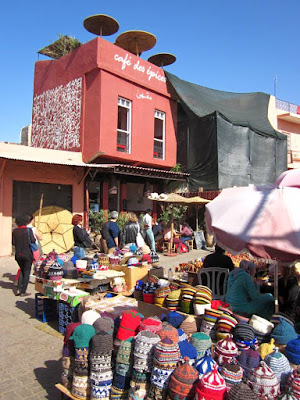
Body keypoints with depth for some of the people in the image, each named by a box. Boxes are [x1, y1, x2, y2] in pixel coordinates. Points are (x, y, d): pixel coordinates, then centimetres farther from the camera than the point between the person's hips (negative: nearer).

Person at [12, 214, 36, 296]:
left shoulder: (15, 231, 1)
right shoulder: (28, 230, -12)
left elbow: (13, 243, 3)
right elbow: (32, 240, -18)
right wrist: (34, 238, 3)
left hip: (18, 255, 5)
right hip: (27, 254, -4)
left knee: (22, 270, 22)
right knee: (26, 272, 7)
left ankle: (18, 289, 16)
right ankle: (23, 292, 9)